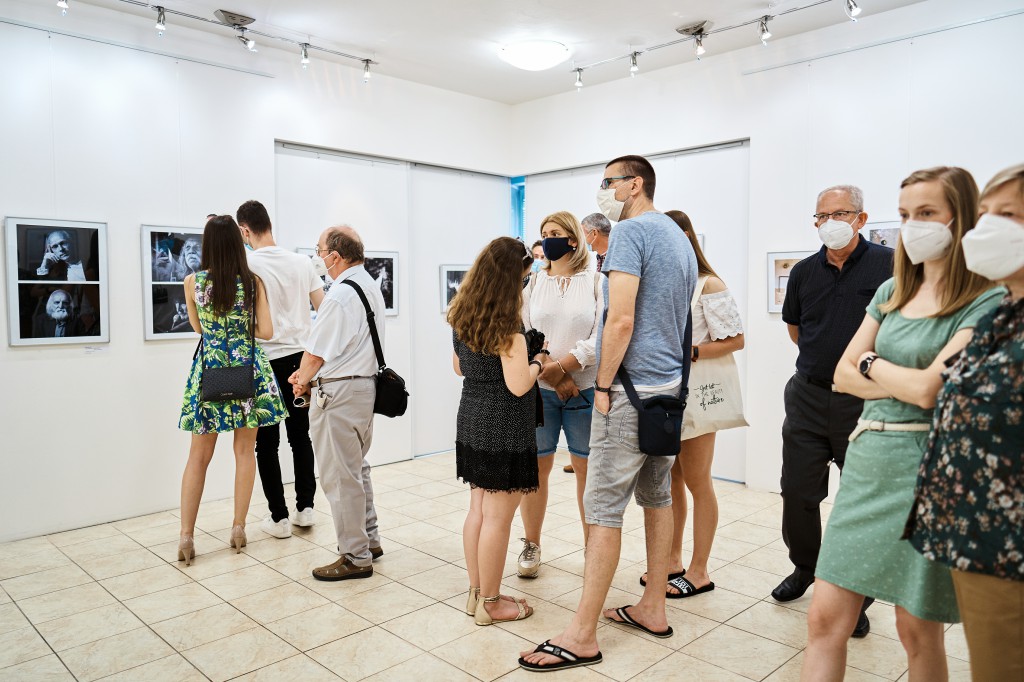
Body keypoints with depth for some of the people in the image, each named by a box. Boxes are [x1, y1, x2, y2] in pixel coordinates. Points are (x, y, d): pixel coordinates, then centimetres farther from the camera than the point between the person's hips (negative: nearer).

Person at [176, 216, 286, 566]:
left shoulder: (193, 282, -2)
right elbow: (265, 331, -6)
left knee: (199, 456, 9)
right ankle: (239, 528, 15)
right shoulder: (253, 282, -6)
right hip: (247, 368, -1)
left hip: (209, 368, 1)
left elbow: (198, 327, 13)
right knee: (245, 451, 10)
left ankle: (186, 536, 7)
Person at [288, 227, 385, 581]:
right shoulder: (371, 287, 10)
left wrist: (302, 381, 4)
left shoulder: (340, 295, -20)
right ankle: (369, 539, 33)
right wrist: (307, 372, 14)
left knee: (340, 476, 1)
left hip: (340, 392, -10)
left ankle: (356, 558, 12)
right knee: (357, 467, 22)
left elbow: (316, 352, -15)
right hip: (366, 383, 10)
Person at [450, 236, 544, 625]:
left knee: (478, 510, 17)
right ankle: (490, 603, 17)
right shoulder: (507, 324, -19)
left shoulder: (462, 315, 6)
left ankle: (476, 592, 29)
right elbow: (518, 386, -22)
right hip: (503, 427, -8)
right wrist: (536, 363, -4)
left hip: (471, 419, 9)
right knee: (498, 518, 3)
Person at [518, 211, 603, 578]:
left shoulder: (595, 281, 2)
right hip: (538, 388, 2)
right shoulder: (533, 281, 9)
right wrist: (551, 373, -11)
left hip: (584, 389, -1)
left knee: (587, 468, 4)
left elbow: (601, 337, -7)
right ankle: (531, 545, 18)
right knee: (535, 466, 4)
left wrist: (561, 366, -15)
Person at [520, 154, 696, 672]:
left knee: (603, 508, -6)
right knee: (657, 497, 15)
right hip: (671, 387, 10)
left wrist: (603, 386, -11)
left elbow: (621, 320, -20)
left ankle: (583, 635, 2)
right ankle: (653, 609, 26)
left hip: (633, 389, -10)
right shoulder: (680, 238, 18)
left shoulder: (632, 231, -12)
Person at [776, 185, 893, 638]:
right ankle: (805, 568, 33)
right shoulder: (804, 272, 6)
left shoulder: (888, 265, -8)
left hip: (864, 401, -4)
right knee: (798, 492, 10)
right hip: (808, 397, 4)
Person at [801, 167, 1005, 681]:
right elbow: (844, 375, 8)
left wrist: (871, 363, -1)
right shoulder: (892, 291, 12)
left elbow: (930, 388, -19)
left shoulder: (986, 302, -8)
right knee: (825, 620, 5)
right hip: (867, 460, 6)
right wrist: (907, 384, -9)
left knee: (918, 632, 11)